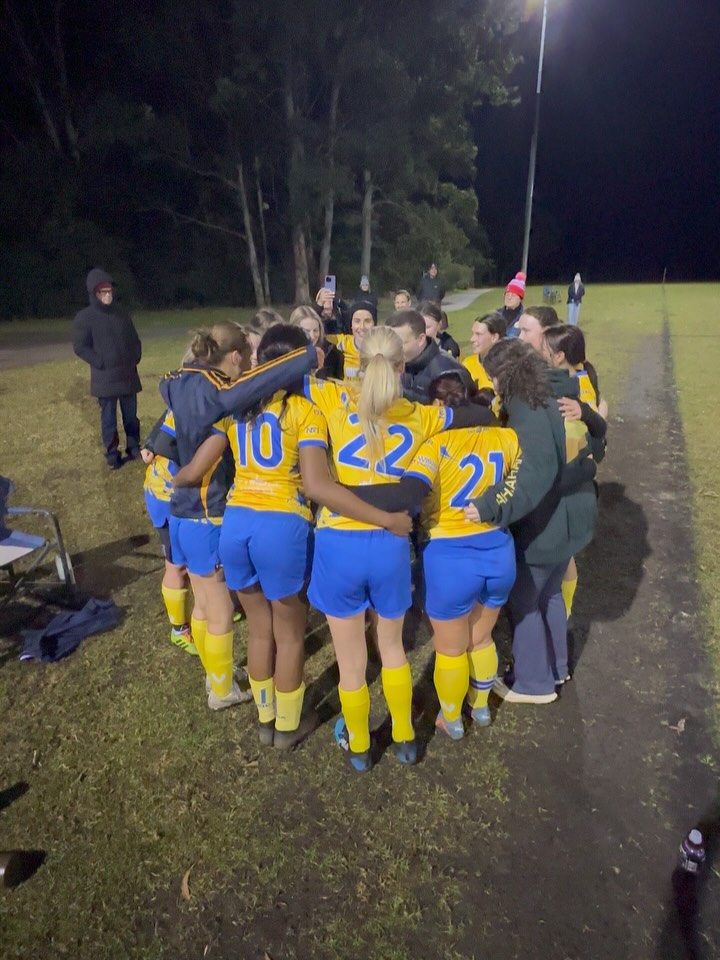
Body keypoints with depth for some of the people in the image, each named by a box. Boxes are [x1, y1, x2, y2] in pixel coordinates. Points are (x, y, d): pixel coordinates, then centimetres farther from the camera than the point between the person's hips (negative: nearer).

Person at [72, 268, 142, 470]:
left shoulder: (122, 314, 7)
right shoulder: (84, 318, -6)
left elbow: (135, 340, 16)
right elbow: (80, 347, -6)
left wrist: (135, 359, 3)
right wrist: (101, 364, -12)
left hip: (128, 376, 4)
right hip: (104, 378, -4)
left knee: (131, 416, 12)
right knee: (108, 419, 5)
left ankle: (134, 448, 25)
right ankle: (112, 455, 15)